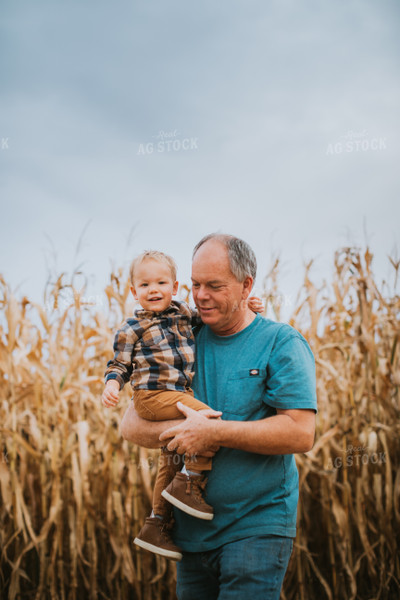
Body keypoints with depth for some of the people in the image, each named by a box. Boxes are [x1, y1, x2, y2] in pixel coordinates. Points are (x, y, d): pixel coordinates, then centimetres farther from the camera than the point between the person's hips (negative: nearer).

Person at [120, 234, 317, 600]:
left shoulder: (282, 343, -6)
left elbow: (301, 434, -16)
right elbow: (131, 425, 7)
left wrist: (214, 432, -21)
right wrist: (177, 431, -15)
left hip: (258, 528, -5)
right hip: (193, 529, 5)